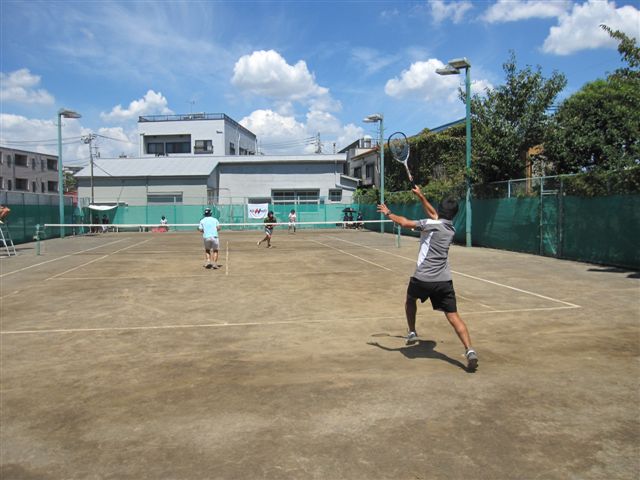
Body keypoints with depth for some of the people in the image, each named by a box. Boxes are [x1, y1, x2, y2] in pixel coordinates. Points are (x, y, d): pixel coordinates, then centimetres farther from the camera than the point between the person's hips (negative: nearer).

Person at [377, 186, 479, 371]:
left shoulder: (431, 225, -5)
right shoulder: (451, 228, 15)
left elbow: (405, 223, -11)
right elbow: (434, 214, 31)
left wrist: (388, 213, 5)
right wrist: (421, 196, 37)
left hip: (422, 278, -3)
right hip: (444, 280, 4)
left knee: (410, 299, 29)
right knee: (453, 316, -1)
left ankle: (412, 333, 35)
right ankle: (470, 351, -16)